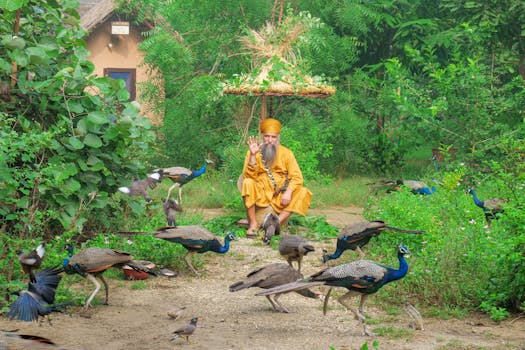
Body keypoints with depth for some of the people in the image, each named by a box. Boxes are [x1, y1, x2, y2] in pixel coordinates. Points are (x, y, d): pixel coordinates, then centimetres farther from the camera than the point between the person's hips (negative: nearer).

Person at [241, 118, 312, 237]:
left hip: (280, 196, 1)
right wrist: (253, 155, -21)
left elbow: (296, 177, -4)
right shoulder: (254, 152, 1)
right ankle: (253, 224, -26)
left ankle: (278, 221, -34)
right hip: (260, 194, -1)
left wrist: (288, 192, -22)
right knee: (247, 183, -30)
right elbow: (248, 176, -11)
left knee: (303, 193, -22)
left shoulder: (286, 153, 3)